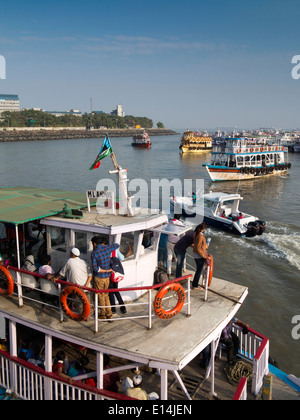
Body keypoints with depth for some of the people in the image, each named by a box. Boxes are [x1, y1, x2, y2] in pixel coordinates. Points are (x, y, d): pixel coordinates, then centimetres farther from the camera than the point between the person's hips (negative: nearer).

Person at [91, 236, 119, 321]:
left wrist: (106, 270, -13)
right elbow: (117, 245, 17)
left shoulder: (94, 253, -17)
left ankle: (103, 314, 20)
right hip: (107, 277, 5)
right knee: (106, 295, 17)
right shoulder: (107, 248, -4)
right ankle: (109, 315, 19)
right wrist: (105, 245, 20)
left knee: (100, 296, 10)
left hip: (98, 277, -5)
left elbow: (95, 268, -20)